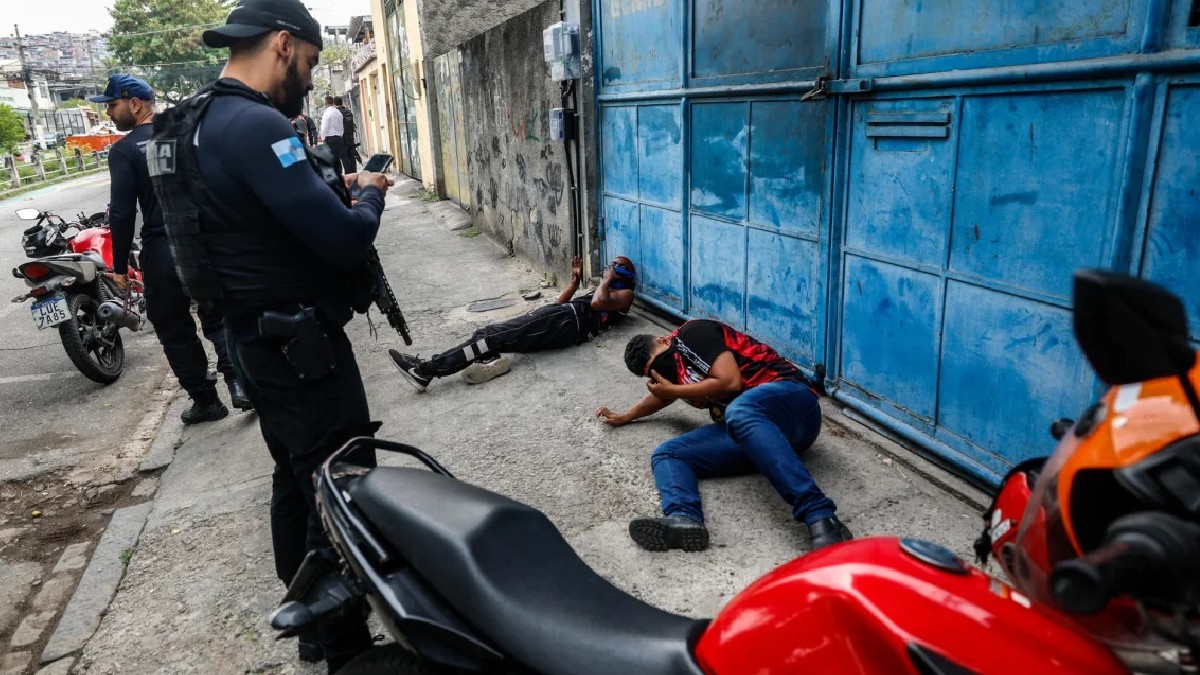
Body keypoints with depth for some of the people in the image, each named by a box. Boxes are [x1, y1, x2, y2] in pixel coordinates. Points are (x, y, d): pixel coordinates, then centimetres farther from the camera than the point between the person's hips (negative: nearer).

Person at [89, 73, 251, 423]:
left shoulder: (123, 150, -7)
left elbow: (123, 213, -12)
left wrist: (120, 266, -4)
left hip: (162, 252, -4)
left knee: (175, 330, 9)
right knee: (217, 317, 13)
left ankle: (206, 400, 14)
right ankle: (238, 381, -6)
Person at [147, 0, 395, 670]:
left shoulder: (200, 119, 11)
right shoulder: (255, 124, -22)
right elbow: (344, 239, -27)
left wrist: (337, 186, 8)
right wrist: (370, 194, -7)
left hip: (261, 335, 11)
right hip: (300, 342, -11)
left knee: (298, 478, 21)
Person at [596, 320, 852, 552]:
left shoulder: (691, 335, 2)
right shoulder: (671, 373, 25)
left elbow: (730, 382, -11)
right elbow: (662, 396, 49)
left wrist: (672, 390, -1)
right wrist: (624, 417, 54)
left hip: (787, 397, -7)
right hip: (744, 435, 8)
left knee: (739, 413, -41)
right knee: (665, 454, -9)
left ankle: (821, 517, -47)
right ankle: (683, 519, -41)